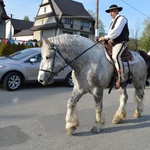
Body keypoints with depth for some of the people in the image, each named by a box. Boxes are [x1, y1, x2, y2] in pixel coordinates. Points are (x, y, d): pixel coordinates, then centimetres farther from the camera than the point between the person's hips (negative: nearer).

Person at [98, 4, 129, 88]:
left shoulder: (121, 18, -4)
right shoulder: (113, 22, 25)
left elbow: (116, 31, -19)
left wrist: (105, 37, -20)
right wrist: (110, 39, -3)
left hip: (121, 42, -10)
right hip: (114, 43, 10)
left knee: (115, 56, -33)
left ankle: (121, 79, -35)